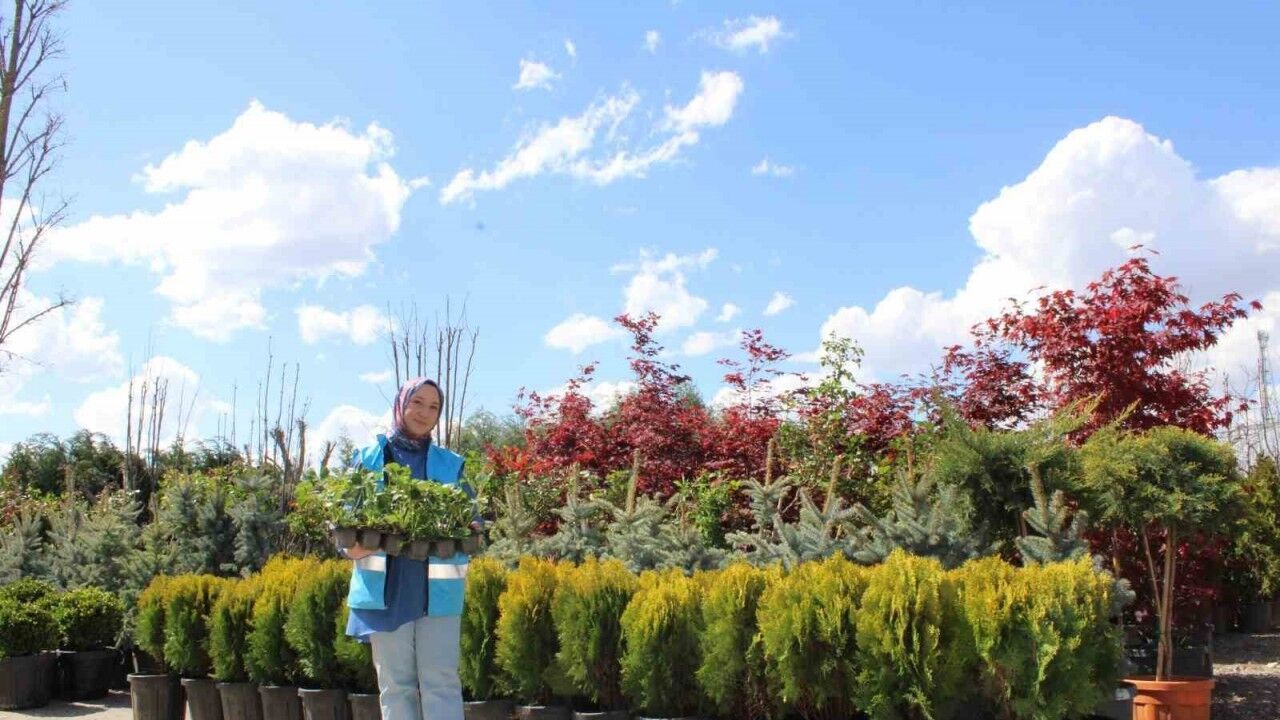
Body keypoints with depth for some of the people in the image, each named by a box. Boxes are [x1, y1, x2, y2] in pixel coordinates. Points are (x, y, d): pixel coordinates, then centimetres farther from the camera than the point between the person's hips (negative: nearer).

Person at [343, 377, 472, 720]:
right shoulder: (369, 457, 10)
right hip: (386, 587, 0)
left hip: (438, 588, 0)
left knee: (441, 682, -5)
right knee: (395, 683, 4)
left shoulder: (451, 464, 12)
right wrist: (352, 545, -12)